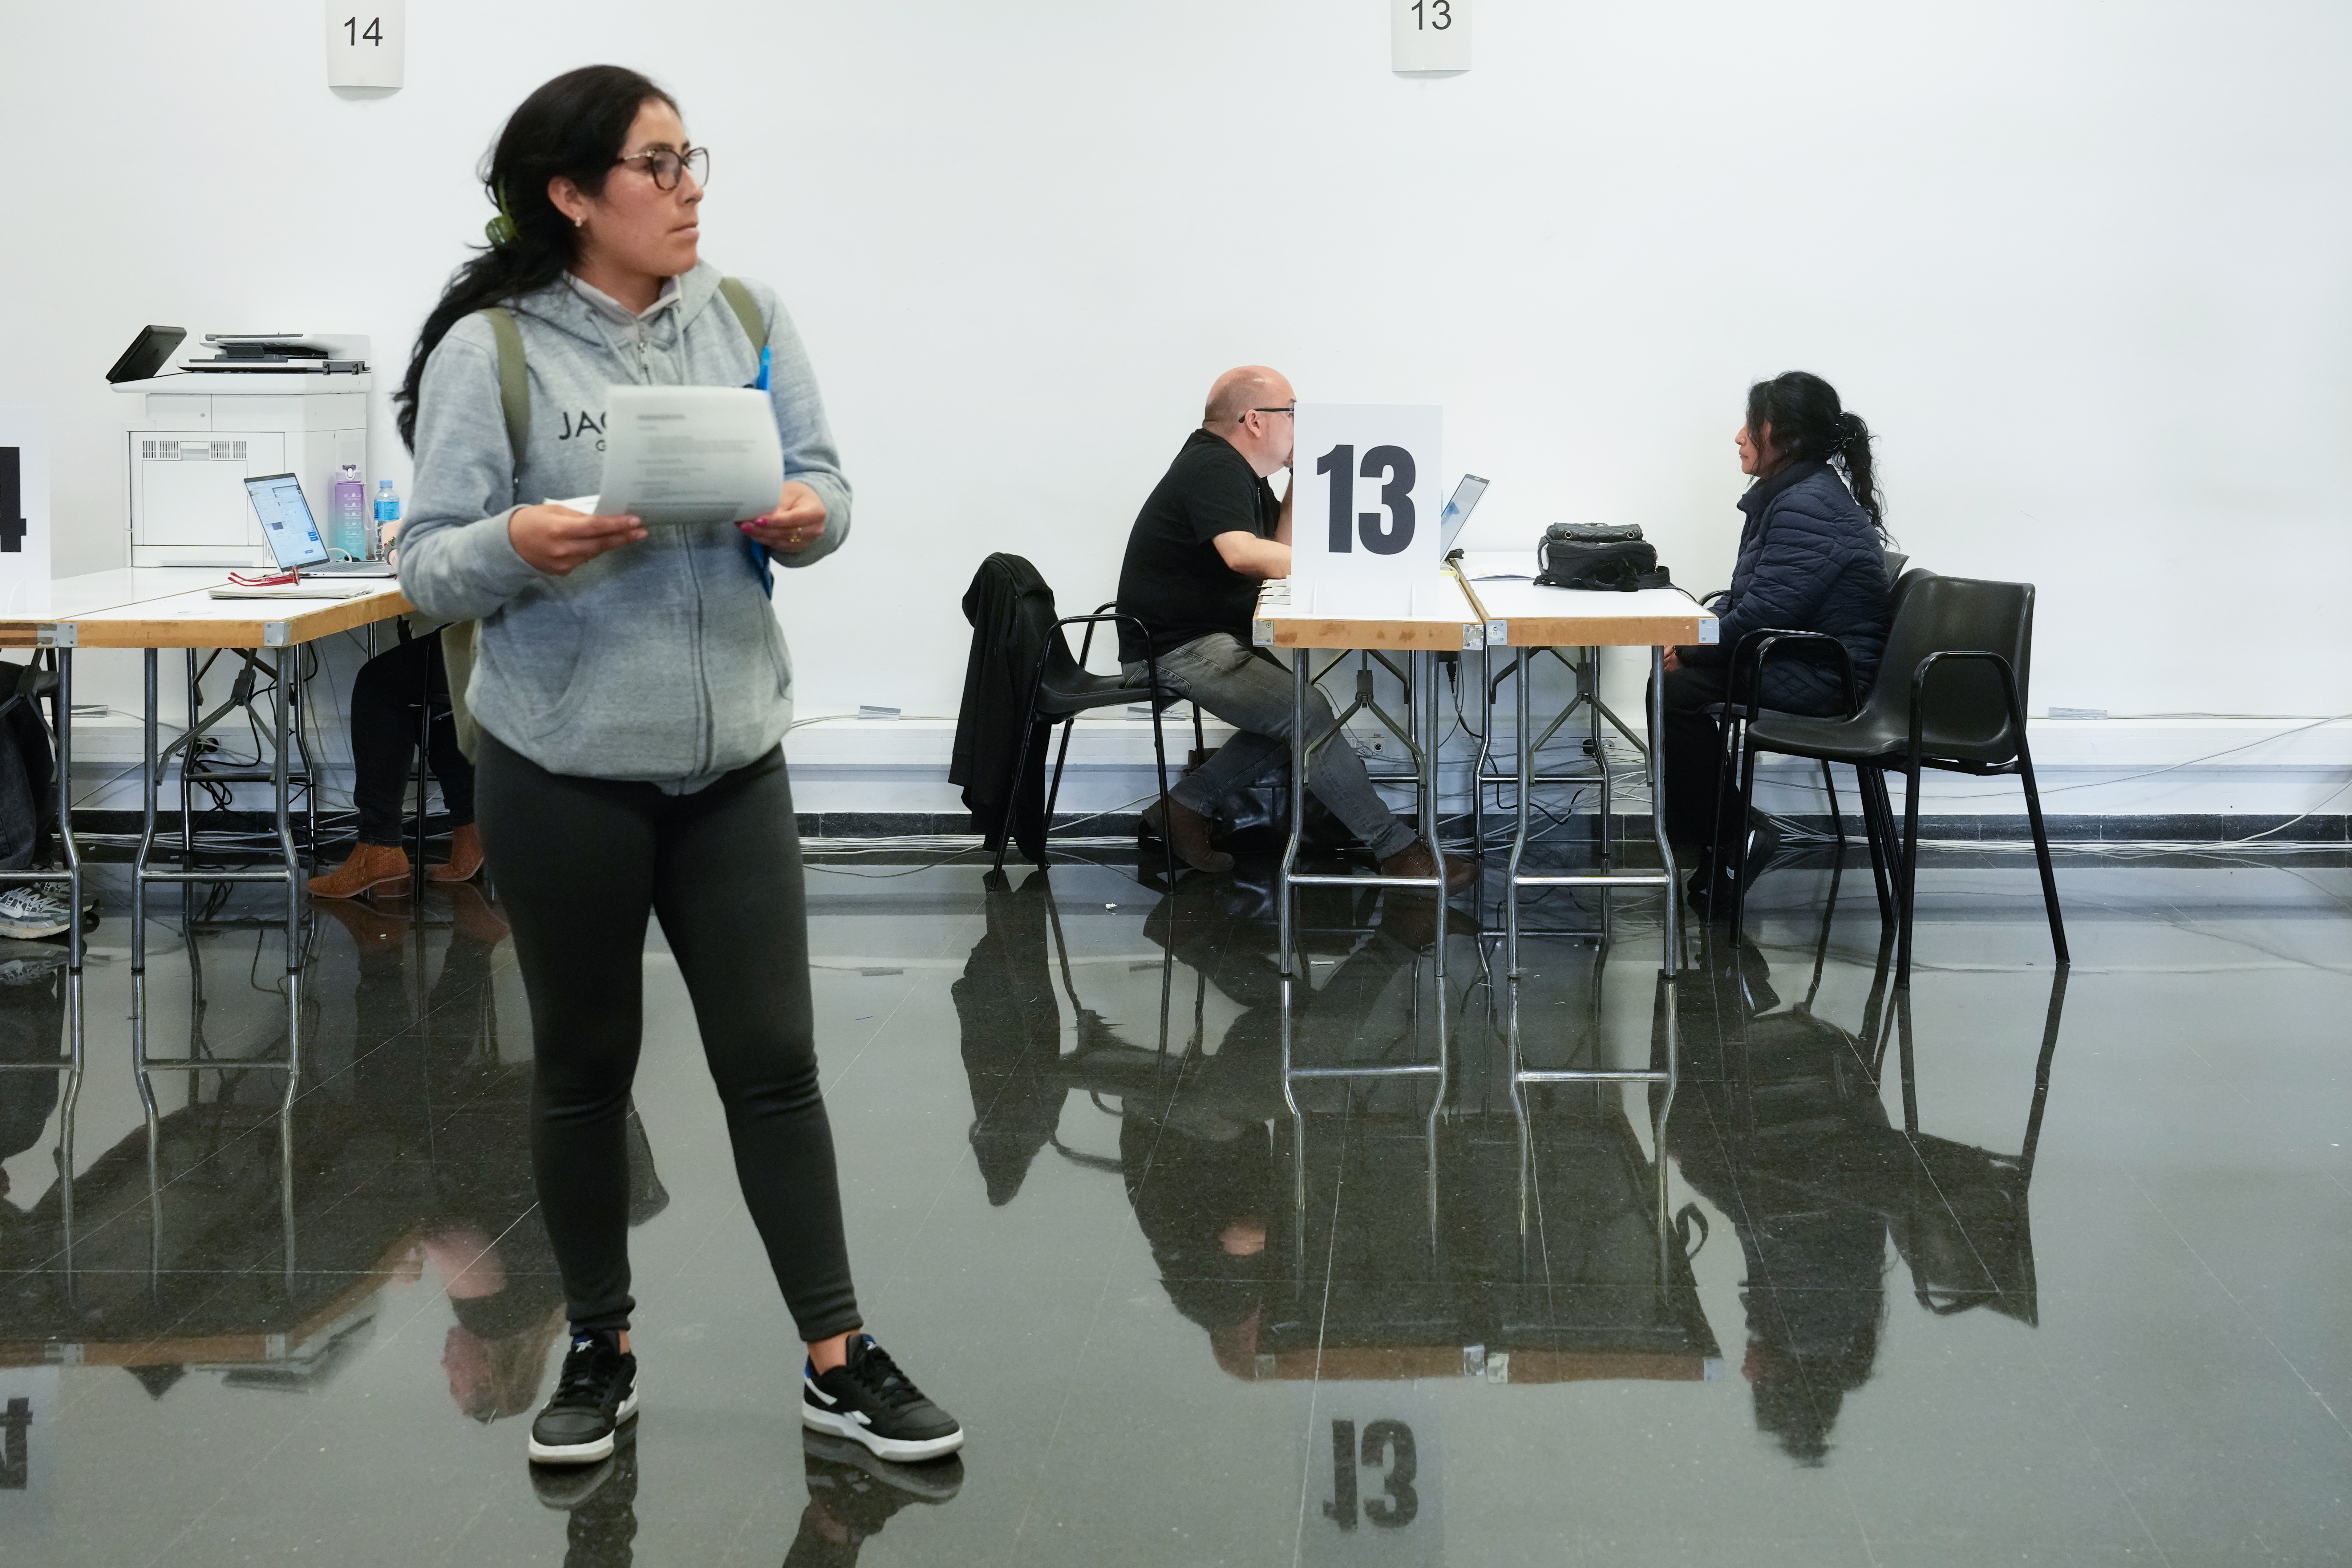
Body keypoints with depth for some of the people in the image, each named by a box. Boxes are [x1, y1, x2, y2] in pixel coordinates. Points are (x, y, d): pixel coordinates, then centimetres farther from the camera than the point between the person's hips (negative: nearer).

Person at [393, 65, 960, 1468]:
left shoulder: (748, 321, 4)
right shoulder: (487, 352, -7)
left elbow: (829, 485, 8)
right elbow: (430, 568, -7)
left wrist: (808, 518, -16)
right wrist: (519, 543, -28)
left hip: (734, 763, 3)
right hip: (563, 772, -2)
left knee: (775, 1062, 5)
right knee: (586, 1069, 11)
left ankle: (839, 1361, 15)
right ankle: (602, 1352, 27)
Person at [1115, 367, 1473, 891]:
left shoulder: (1236, 469, 14)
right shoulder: (1213, 470, -18)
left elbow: (1278, 547, 16)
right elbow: (1243, 553, -34)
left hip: (1209, 639, 11)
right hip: (1178, 649, -11)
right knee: (1307, 712, -21)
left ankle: (1185, 808, 7)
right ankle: (1397, 851, -18)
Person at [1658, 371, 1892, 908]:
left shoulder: (1809, 507, -22)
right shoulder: (1792, 495, 13)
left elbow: (1765, 612, -25)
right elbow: (1747, 594, 18)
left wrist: (1692, 647, -13)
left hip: (1822, 678, -11)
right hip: (1801, 660, 11)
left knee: (1682, 689, -15)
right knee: (1678, 678, 7)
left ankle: (1718, 850, -2)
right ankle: (1693, 832, 15)